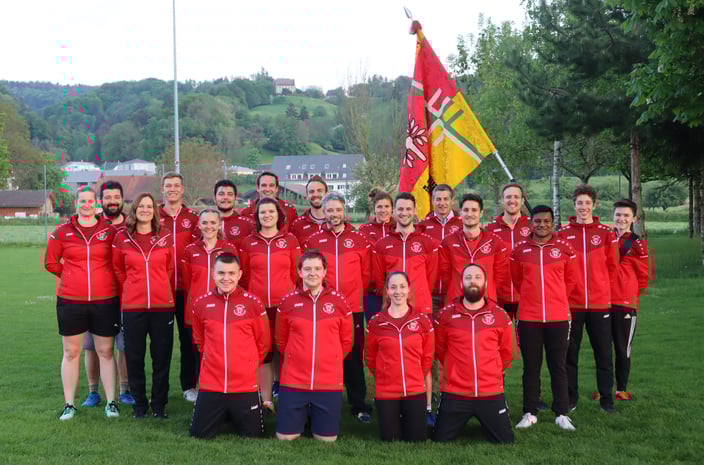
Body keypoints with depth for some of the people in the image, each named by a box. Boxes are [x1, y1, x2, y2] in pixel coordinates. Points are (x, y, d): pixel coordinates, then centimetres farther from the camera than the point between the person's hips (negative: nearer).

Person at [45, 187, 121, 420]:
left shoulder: (110, 230, -1)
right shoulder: (62, 232, 1)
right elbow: (51, 262, 10)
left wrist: (108, 279, 4)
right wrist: (70, 275, 7)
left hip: (105, 300, -1)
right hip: (70, 301, 1)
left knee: (105, 351, 6)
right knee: (71, 352, 8)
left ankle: (111, 402, 15)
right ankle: (69, 404, 17)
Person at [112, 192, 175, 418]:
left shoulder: (166, 237, 2)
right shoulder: (122, 238, 1)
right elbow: (117, 269, 13)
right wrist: (131, 289, 13)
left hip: (162, 306, 0)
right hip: (132, 306, 0)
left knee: (161, 357, 5)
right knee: (134, 358, 6)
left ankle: (159, 405, 17)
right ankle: (140, 404, 21)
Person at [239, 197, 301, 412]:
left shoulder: (290, 240, 3)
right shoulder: (248, 242, 6)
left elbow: (296, 273, 6)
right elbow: (245, 275, 11)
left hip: (284, 304, -1)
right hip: (257, 305, 1)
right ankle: (266, 399, 12)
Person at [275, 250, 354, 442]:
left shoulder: (339, 301, -1)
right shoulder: (288, 301, -1)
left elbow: (346, 341, 9)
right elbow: (281, 341, 11)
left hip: (329, 382, 0)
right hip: (293, 381, 0)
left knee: (326, 438, 6)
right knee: (285, 436, 2)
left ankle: (317, 417, 38)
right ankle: (302, 415, 33)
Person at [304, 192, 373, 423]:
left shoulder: (359, 239, 5)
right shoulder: (313, 240, 5)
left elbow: (366, 273, 8)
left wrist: (357, 293, 3)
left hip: (352, 308, 0)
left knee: (354, 356, 4)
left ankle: (359, 405, 13)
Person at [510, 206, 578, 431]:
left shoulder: (564, 248, 1)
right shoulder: (519, 249, 2)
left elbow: (571, 279, 13)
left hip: (558, 317, 0)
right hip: (528, 318, 0)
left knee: (558, 366, 7)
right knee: (531, 367, 7)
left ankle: (561, 414, 16)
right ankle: (530, 413, 17)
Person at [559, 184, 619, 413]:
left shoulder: (606, 234, 2)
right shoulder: (563, 233, 1)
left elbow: (612, 267, 8)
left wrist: (602, 289, 4)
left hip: (600, 303, 0)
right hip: (570, 303, 0)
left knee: (604, 353, 7)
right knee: (570, 353, 8)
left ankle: (606, 398, 19)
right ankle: (570, 398, 19)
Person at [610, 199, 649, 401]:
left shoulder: (637, 244, -2)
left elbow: (643, 276, 4)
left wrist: (634, 295, 0)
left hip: (626, 303, -3)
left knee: (622, 349, 6)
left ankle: (622, 389, 18)